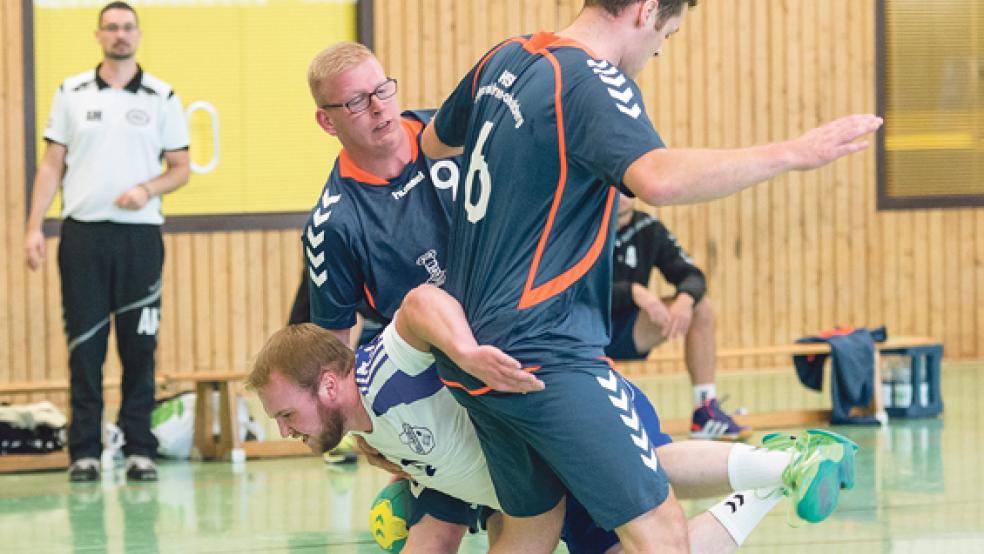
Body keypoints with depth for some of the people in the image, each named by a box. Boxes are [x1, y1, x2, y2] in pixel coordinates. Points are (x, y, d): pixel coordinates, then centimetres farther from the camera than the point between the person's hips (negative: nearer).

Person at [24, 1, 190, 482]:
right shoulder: (71, 93, 8)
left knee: (139, 347, 1)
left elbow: (181, 168, 7)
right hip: (83, 234, 0)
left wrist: (147, 190, -12)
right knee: (84, 348, 0)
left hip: (140, 234, 0)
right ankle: (84, 452, 4)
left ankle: (139, 450, 6)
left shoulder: (161, 98, 6)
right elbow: (52, 165, 8)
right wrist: (34, 227, 0)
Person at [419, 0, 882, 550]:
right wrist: (792, 153, -28)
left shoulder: (504, 59, 12)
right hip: (544, 355, -10)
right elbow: (658, 177, -33)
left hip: (471, 352, 10)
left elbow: (434, 142, 30)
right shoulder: (593, 82, -14)